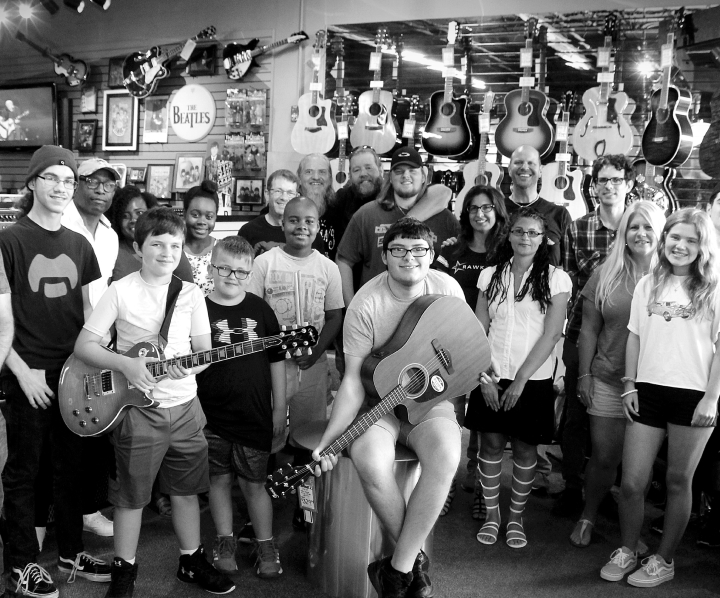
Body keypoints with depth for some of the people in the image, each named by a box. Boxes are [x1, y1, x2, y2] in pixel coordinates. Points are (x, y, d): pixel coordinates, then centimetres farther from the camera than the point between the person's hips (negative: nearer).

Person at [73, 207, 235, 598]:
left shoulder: (191, 294, 3)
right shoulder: (121, 291, -6)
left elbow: (205, 351, 5)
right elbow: (83, 345, -6)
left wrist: (190, 367, -17)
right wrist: (126, 364, -20)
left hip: (184, 406, 3)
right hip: (138, 408, -3)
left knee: (186, 488, 15)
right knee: (131, 495, 7)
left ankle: (192, 562, 32)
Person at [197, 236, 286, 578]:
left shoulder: (260, 309, 1)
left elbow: (276, 360, 6)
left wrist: (280, 408, 5)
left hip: (254, 415, 0)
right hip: (211, 415, 0)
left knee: (254, 483, 8)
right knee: (219, 478, 12)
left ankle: (266, 546, 23)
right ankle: (225, 541, 29)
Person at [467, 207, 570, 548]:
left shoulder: (555, 279, -3)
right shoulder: (491, 276, 6)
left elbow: (551, 335, -8)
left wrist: (521, 379, -13)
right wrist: (484, 376, -7)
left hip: (533, 379, -2)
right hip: (492, 377, 2)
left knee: (524, 449, 5)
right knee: (491, 443, 6)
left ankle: (516, 517, 22)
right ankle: (491, 514, 22)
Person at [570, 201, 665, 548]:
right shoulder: (605, 275, 4)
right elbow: (589, 329, 7)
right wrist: (584, 374, 3)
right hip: (607, 381, 1)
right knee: (604, 457, 6)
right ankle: (587, 517, 29)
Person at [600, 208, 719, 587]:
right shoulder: (648, 284, 10)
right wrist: (629, 385, 6)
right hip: (648, 392, 3)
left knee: (678, 481, 8)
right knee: (631, 482, 2)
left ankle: (664, 560, 23)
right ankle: (626, 552, 22)